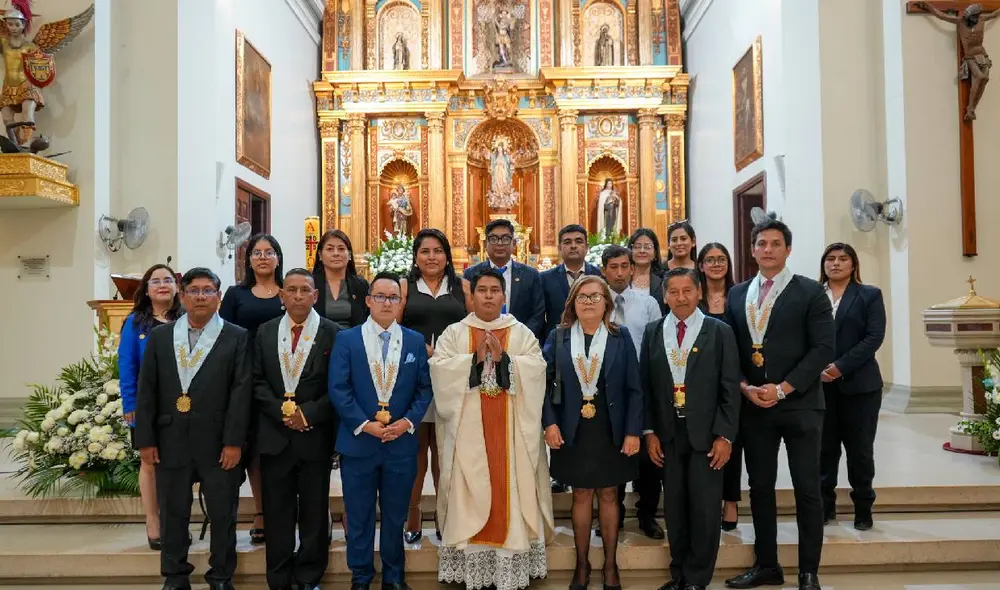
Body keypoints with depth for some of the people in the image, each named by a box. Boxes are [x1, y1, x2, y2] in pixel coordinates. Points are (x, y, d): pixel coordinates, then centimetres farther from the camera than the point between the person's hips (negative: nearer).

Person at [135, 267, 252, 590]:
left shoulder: (236, 337, 0)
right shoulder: (160, 336, 9)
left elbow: (241, 391, -6)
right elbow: (146, 391, 7)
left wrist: (234, 442, -12)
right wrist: (145, 440, 0)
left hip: (218, 443, -2)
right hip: (171, 441, 3)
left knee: (223, 515, 6)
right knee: (172, 513, 12)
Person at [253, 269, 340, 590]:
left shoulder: (332, 333, -2)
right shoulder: (265, 331, 8)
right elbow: (257, 381, 4)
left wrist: (308, 414, -14)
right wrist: (282, 411, -10)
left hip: (315, 435, -2)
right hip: (274, 434, 2)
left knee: (314, 510, 7)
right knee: (276, 511, 9)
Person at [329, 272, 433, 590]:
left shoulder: (415, 341, 6)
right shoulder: (346, 339, 0)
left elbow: (425, 389, 4)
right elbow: (338, 389, -6)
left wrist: (408, 422, -10)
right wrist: (364, 425, -14)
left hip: (401, 443, 2)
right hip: (358, 442, -1)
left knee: (395, 515, 12)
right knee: (359, 517, 9)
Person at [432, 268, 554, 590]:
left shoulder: (522, 333, 9)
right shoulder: (453, 333, 7)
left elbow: (537, 368, -4)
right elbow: (440, 368, -6)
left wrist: (503, 358, -16)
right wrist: (475, 358, -15)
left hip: (510, 429, 0)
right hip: (469, 428, 0)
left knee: (509, 488, 1)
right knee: (471, 492, 1)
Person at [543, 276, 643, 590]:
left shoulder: (620, 336, -2)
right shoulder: (558, 337, 0)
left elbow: (633, 388, -3)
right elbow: (544, 382, -2)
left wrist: (633, 431, -8)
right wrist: (549, 423, -11)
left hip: (611, 430, 0)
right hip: (573, 429, 0)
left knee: (608, 495, 10)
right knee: (581, 495, 10)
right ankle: (582, 564, 24)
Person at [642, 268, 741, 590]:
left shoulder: (720, 332, -1)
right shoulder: (653, 332, 6)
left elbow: (730, 389, -4)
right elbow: (646, 386, 6)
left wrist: (725, 436, -9)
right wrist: (650, 432, 0)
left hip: (706, 434, -2)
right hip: (667, 435, 3)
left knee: (705, 507, 2)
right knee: (674, 506, 10)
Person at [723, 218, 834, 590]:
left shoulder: (810, 292, -1)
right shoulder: (737, 294, 10)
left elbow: (824, 348, -9)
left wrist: (783, 388, -15)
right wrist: (745, 387, -7)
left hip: (799, 405, -3)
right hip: (753, 406, 4)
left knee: (807, 489, 3)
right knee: (760, 487, 10)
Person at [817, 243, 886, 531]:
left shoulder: (870, 295, 5)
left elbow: (874, 337, -6)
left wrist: (841, 366, -15)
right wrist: (817, 368, -14)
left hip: (859, 383, -1)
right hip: (820, 384, 1)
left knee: (860, 449, 4)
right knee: (824, 448, 4)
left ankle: (863, 508, 17)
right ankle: (825, 505, 15)